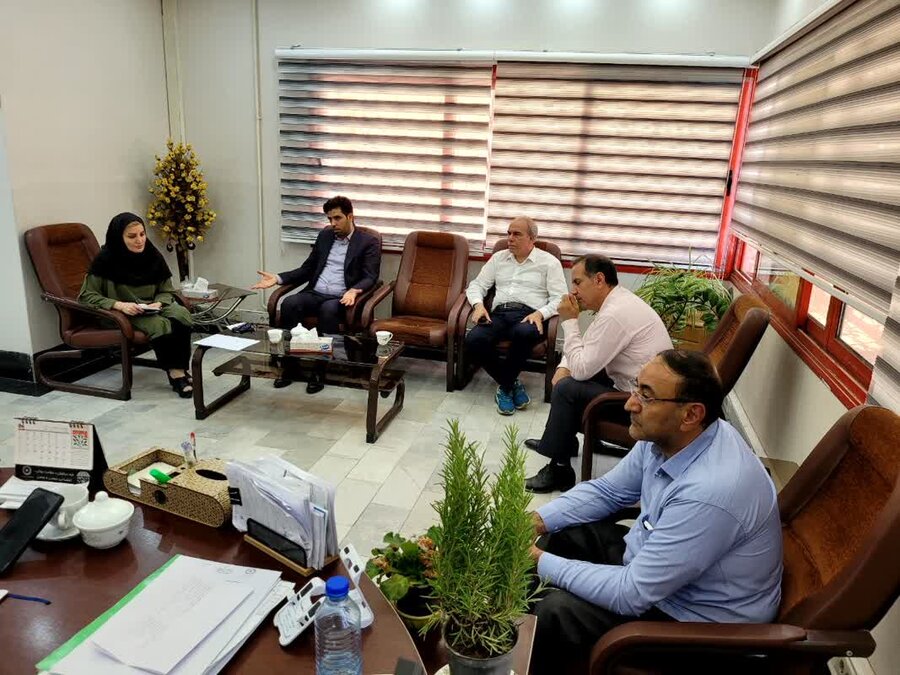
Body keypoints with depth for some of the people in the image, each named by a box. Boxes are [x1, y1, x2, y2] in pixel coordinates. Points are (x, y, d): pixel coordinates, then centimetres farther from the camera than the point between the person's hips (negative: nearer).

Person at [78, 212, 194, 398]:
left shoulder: (153, 256, -2)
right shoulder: (106, 260, -13)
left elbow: (167, 291, 8)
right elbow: (86, 295, -10)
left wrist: (158, 303, -15)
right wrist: (119, 305, -24)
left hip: (152, 309, 4)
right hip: (123, 314, -4)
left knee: (182, 315, -28)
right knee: (160, 325, -33)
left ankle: (180, 369, -24)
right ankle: (175, 373, -21)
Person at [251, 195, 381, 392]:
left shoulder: (368, 242, 3)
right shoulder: (324, 236, 19)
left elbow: (370, 277, -7)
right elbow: (307, 269, 20)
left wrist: (353, 291, -30)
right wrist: (278, 278, 5)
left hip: (341, 298, -5)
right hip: (314, 294, 5)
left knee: (328, 309, -38)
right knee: (289, 303, -26)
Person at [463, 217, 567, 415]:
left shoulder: (549, 262, 10)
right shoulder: (498, 258, 22)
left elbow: (559, 298, 2)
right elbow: (477, 285, 19)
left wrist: (540, 313, -17)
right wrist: (478, 304, -3)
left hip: (528, 315, -3)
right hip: (499, 313, 3)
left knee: (524, 333, -41)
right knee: (473, 340, -29)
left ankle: (504, 386, -16)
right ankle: (512, 383, -8)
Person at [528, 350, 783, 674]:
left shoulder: (710, 493, -37)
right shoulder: (664, 436, -11)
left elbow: (632, 594, -30)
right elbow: (606, 491, 4)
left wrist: (543, 563, -22)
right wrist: (539, 521, -9)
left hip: (694, 616, -8)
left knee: (554, 611, -19)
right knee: (560, 532, 6)